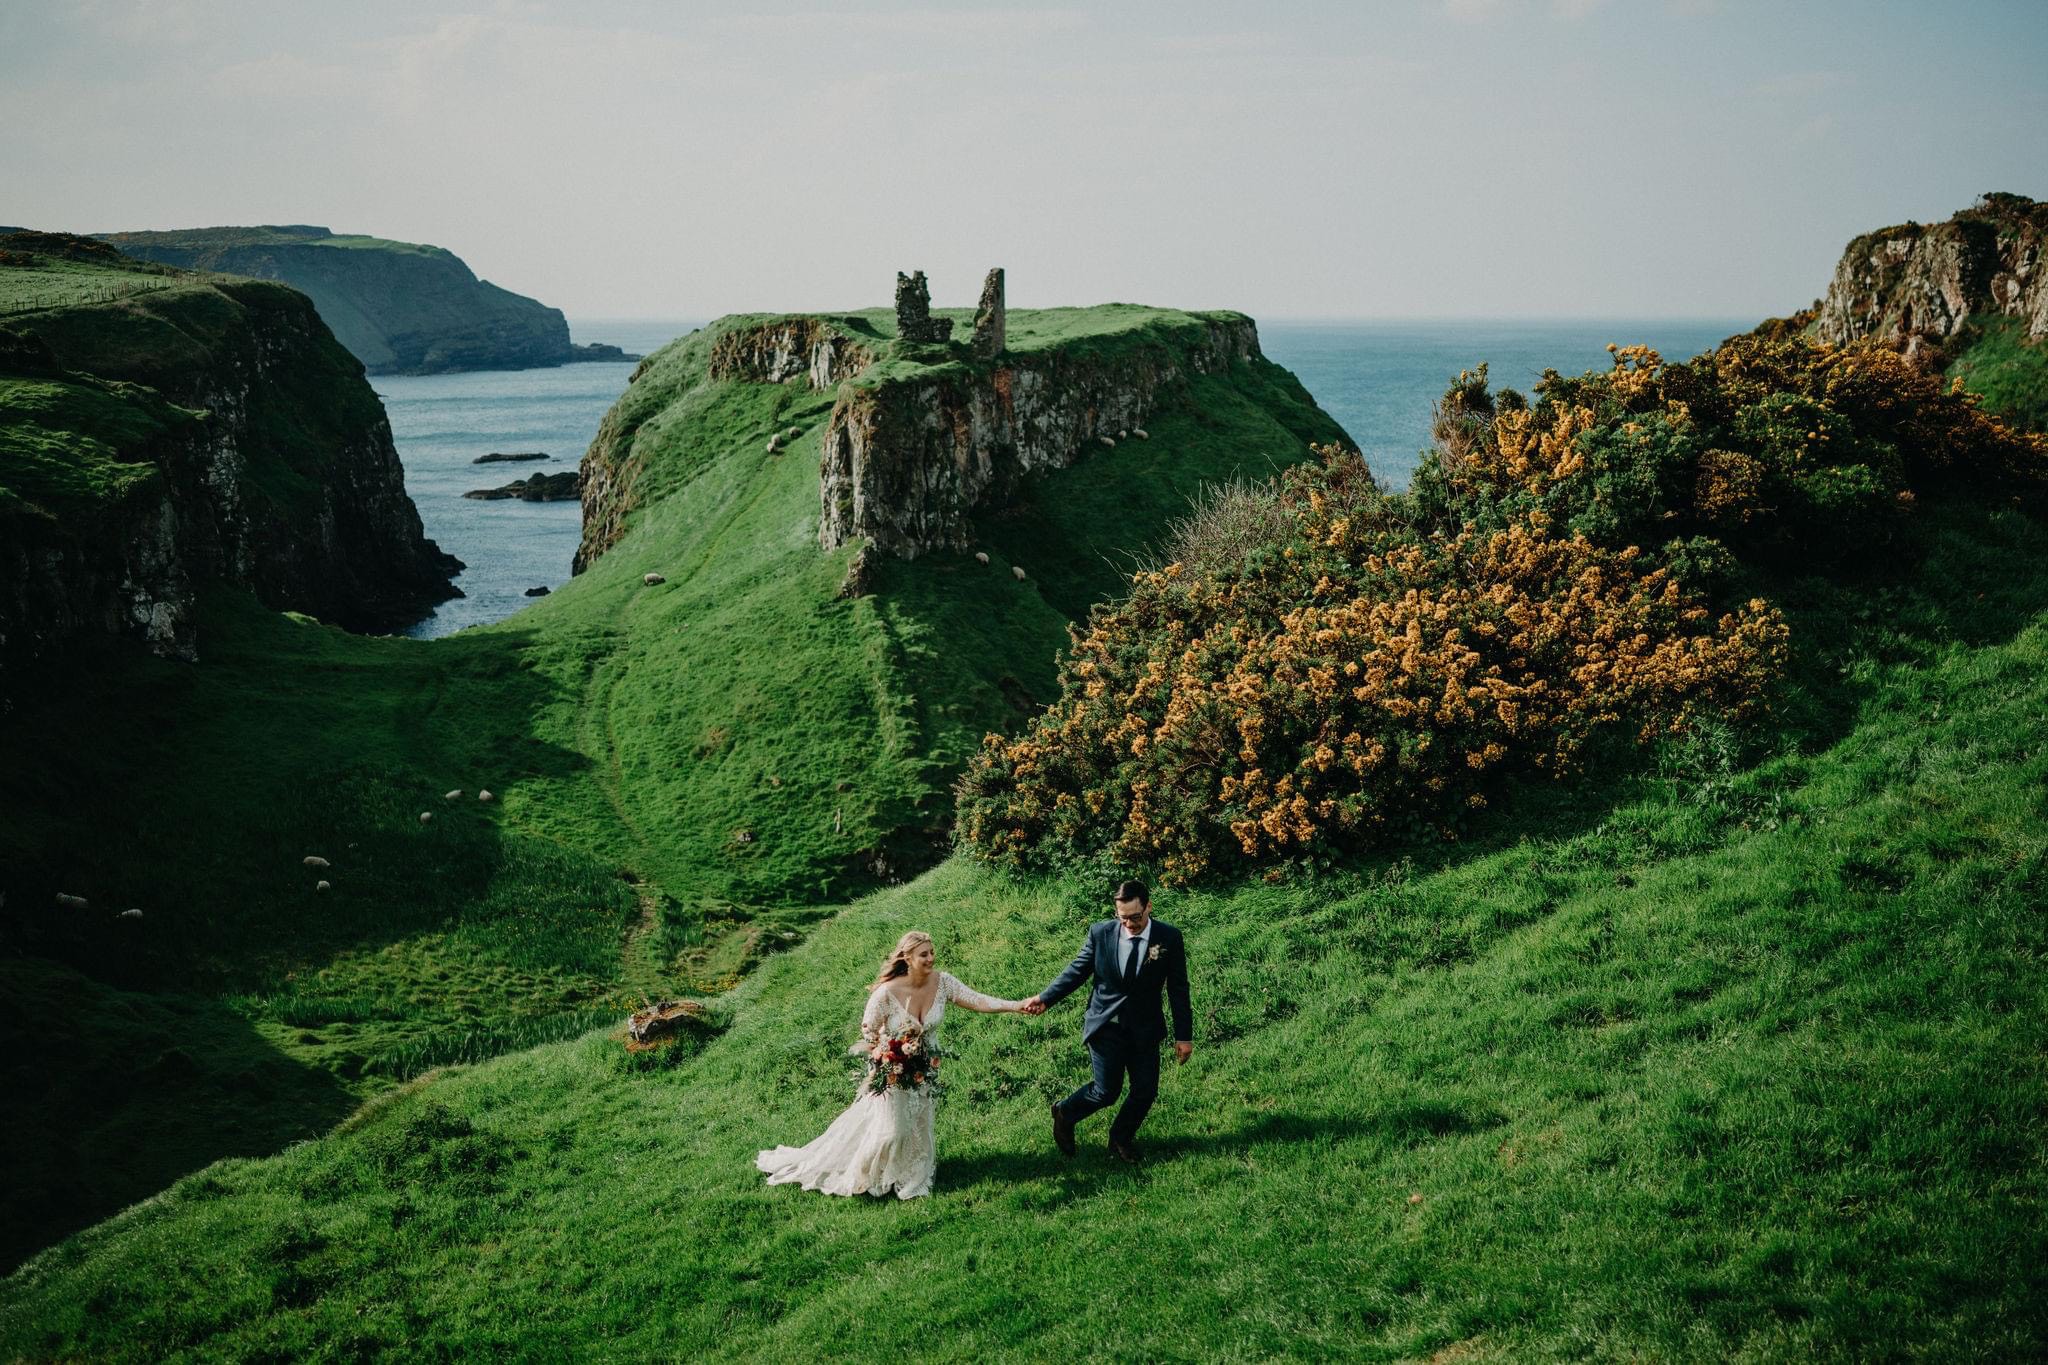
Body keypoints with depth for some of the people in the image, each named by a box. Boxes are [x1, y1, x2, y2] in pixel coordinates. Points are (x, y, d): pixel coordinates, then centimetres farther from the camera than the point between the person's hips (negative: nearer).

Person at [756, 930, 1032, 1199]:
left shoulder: (942, 982, -17)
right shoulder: (887, 992, -28)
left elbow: (977, 1000, -24)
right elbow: (868, 1032, -13)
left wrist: (1016, 1006, -36)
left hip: (924, 1072, 4)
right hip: (892, 1072, -4)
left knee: (918, 1126, 17)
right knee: (890, 1129, 5)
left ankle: (912, 1178, 38)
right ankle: (860, 1179, 29)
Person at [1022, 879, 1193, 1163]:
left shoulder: (1169, 938, -9)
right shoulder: (1100, 933, -9)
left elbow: (1178, 988, -3)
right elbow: (1077, 970, 2)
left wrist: (1184, 1036, -2)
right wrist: (1044, 998, -5)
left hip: (1144, 1030, 2)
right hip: (1106, 1025, -2)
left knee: (1145, 1093, 4)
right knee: (1106, 1091, -3)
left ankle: (1121, 1139, 30)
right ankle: (1064, 1114, 27)